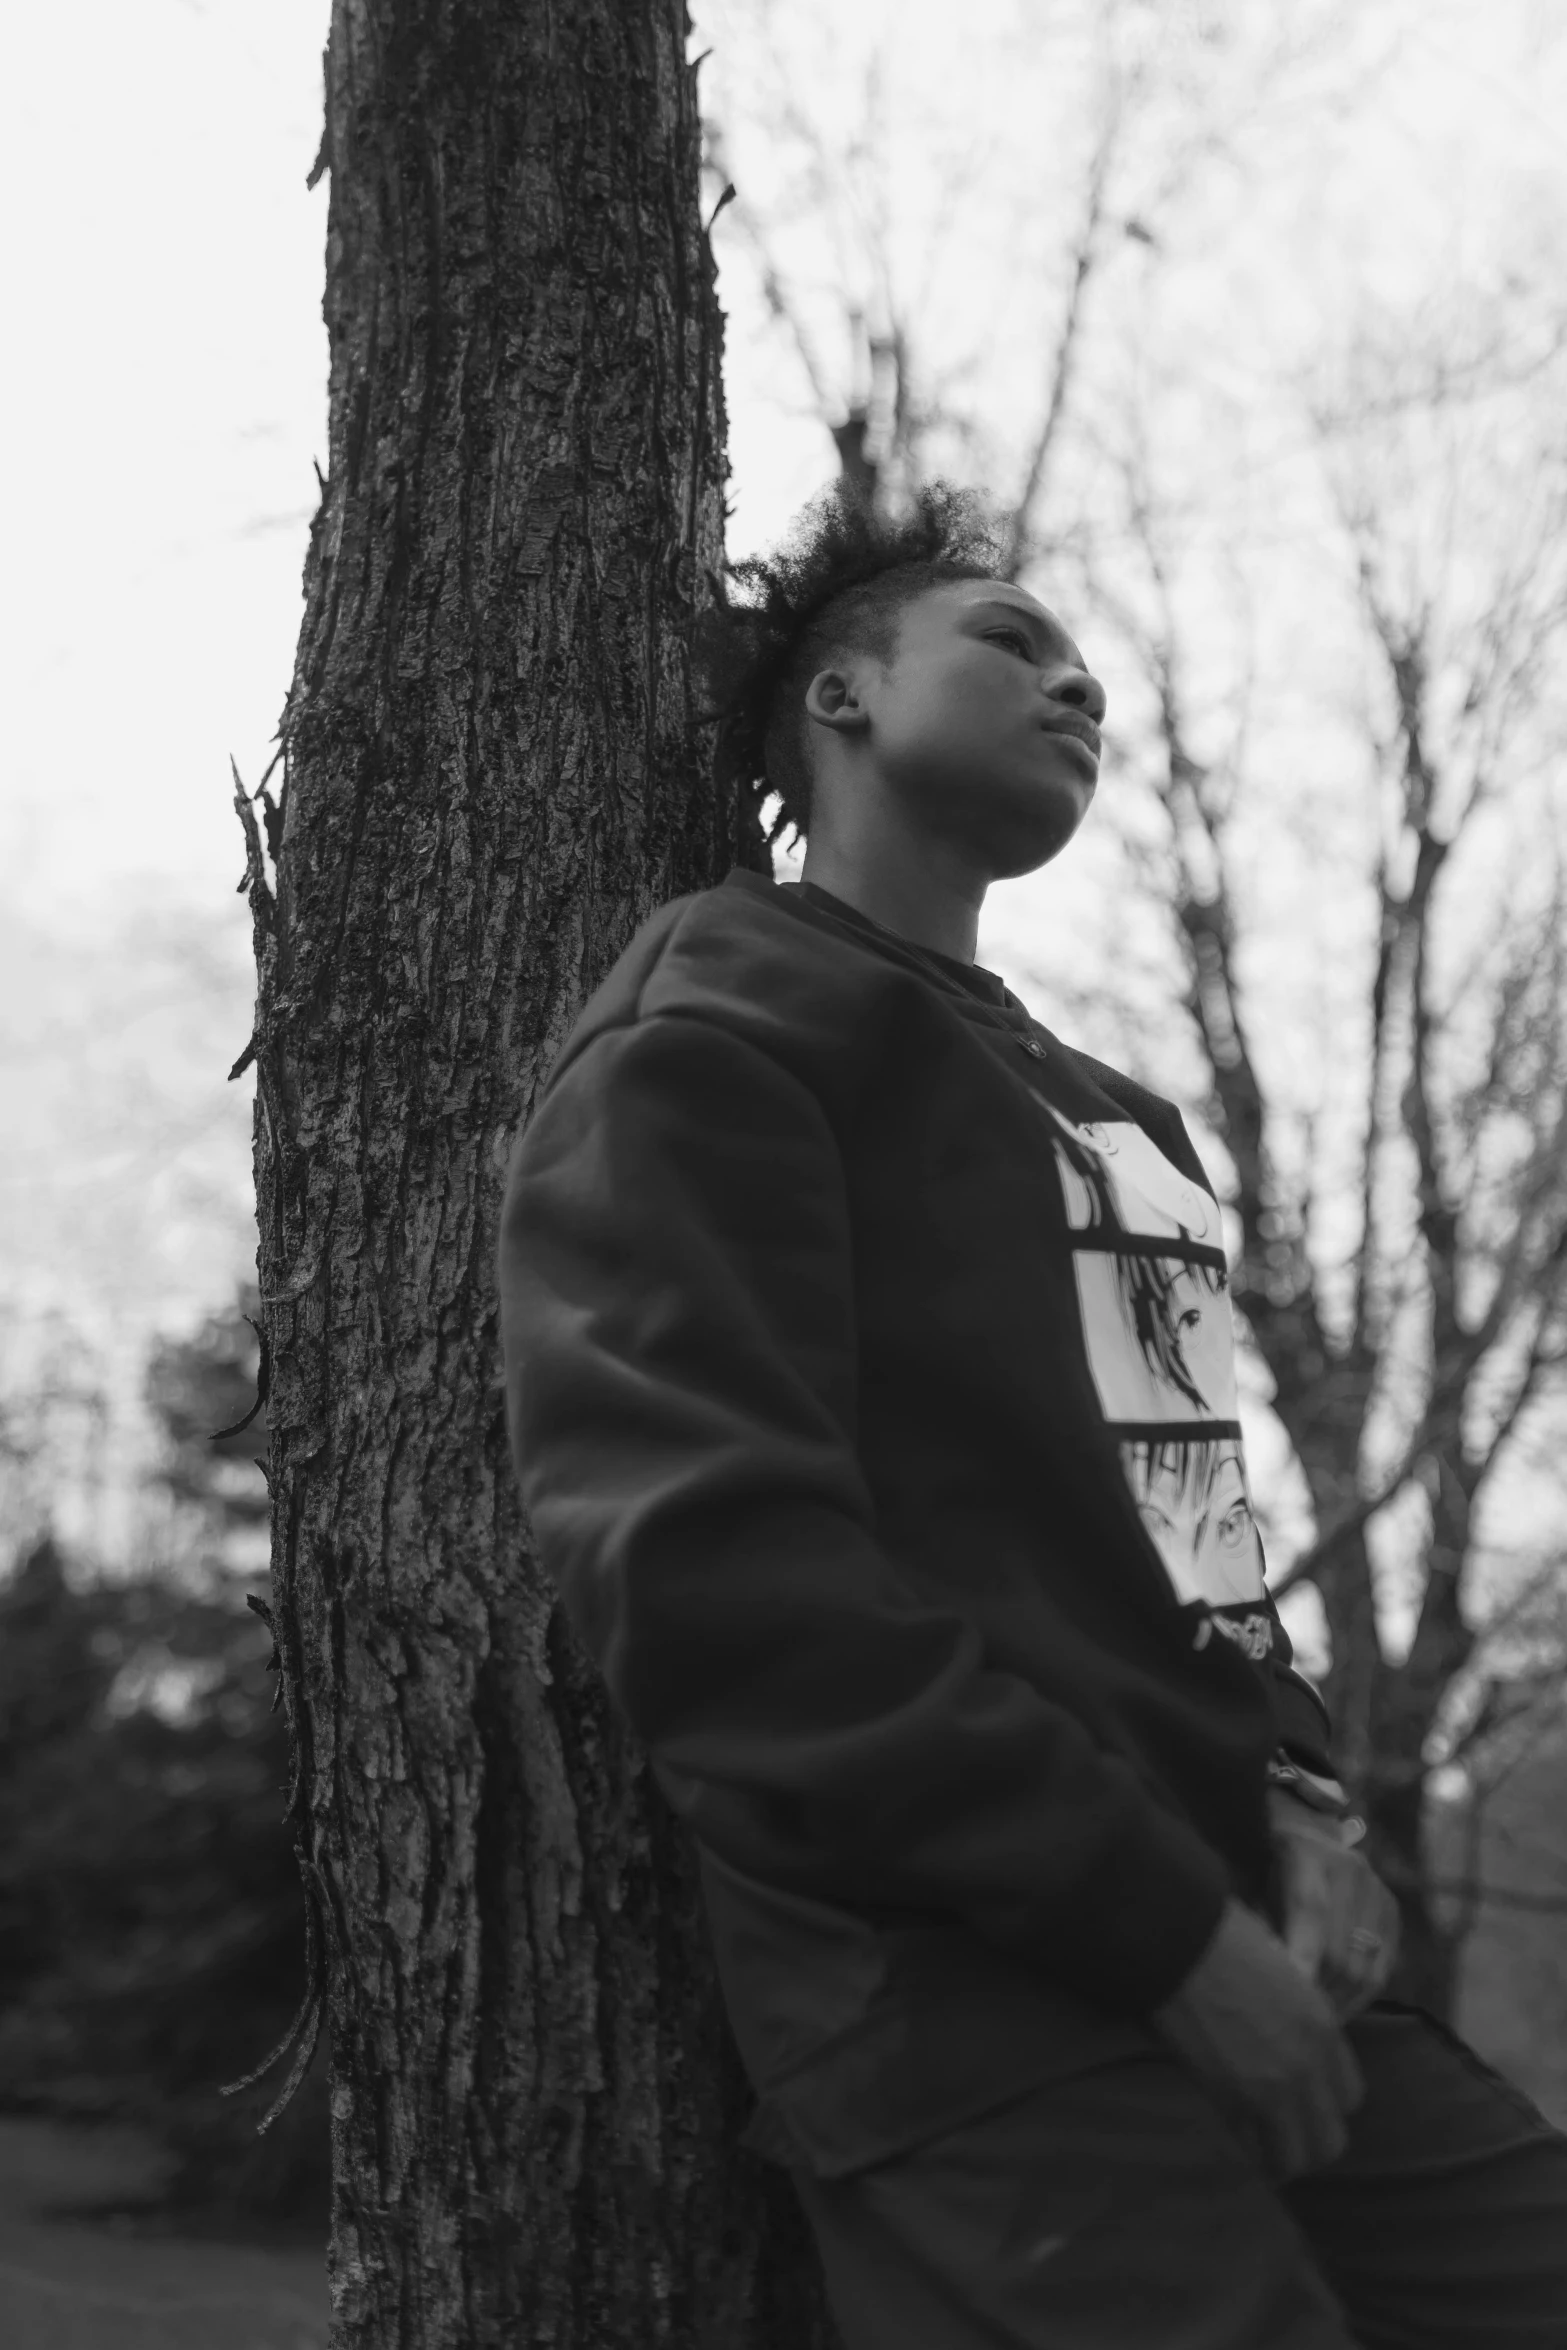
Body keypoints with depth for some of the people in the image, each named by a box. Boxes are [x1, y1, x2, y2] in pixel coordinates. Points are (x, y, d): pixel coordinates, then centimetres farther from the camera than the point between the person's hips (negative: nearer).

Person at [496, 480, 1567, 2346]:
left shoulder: (1108, 1116, 23)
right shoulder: (713, 1031, -3)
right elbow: (712, 1561, -15)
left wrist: (1292, 1798, 2)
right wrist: (1164, 1924, -15)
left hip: (1222, 1949, 8)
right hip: (972, 1996, -8)